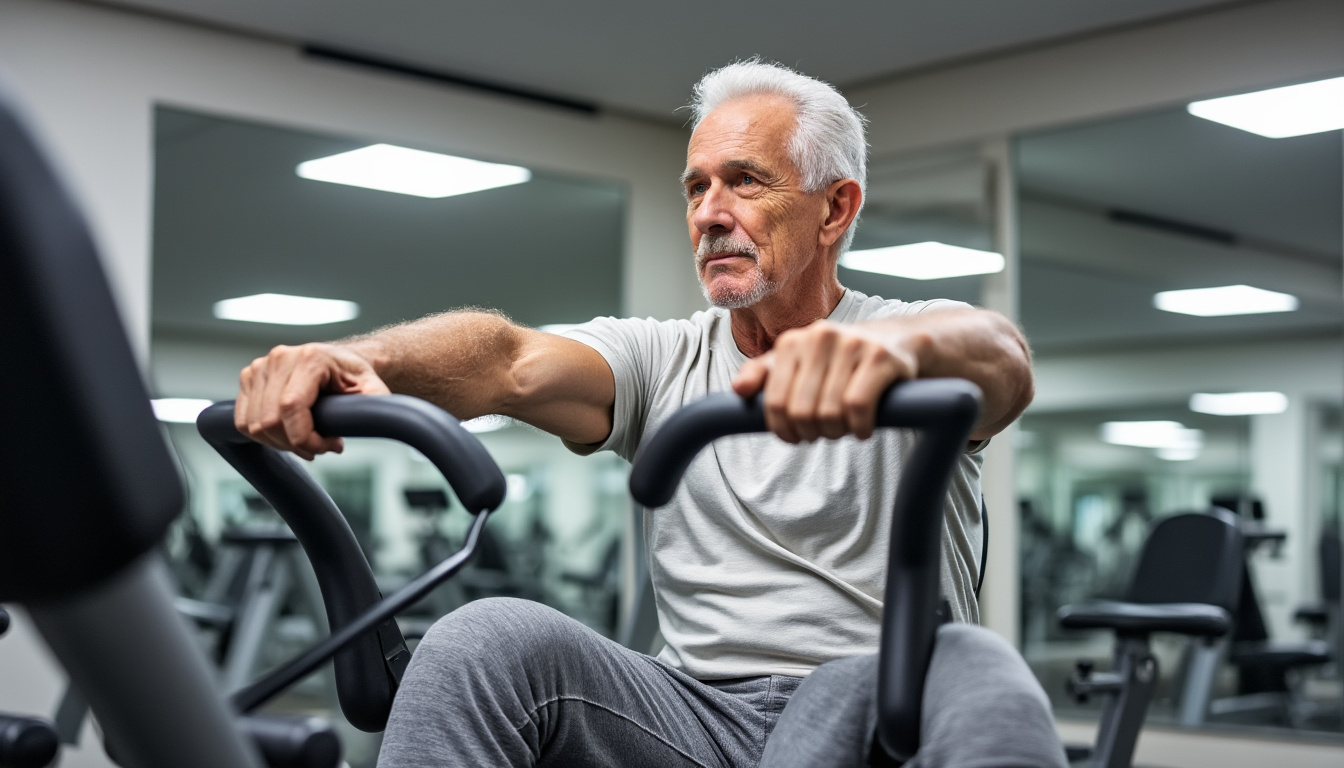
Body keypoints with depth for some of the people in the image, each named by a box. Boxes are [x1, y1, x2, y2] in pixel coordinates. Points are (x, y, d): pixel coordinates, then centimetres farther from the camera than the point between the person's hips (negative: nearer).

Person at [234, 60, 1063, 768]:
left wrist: (892, 346, -48)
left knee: (976, 671, -36)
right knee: (492, 638, -24)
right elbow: (512, 362, -7)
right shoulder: (661, 359, 13)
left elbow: (1002, 362, -22)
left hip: (890, 700, -2)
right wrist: (360, 356, -30)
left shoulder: (919, 344, 3)